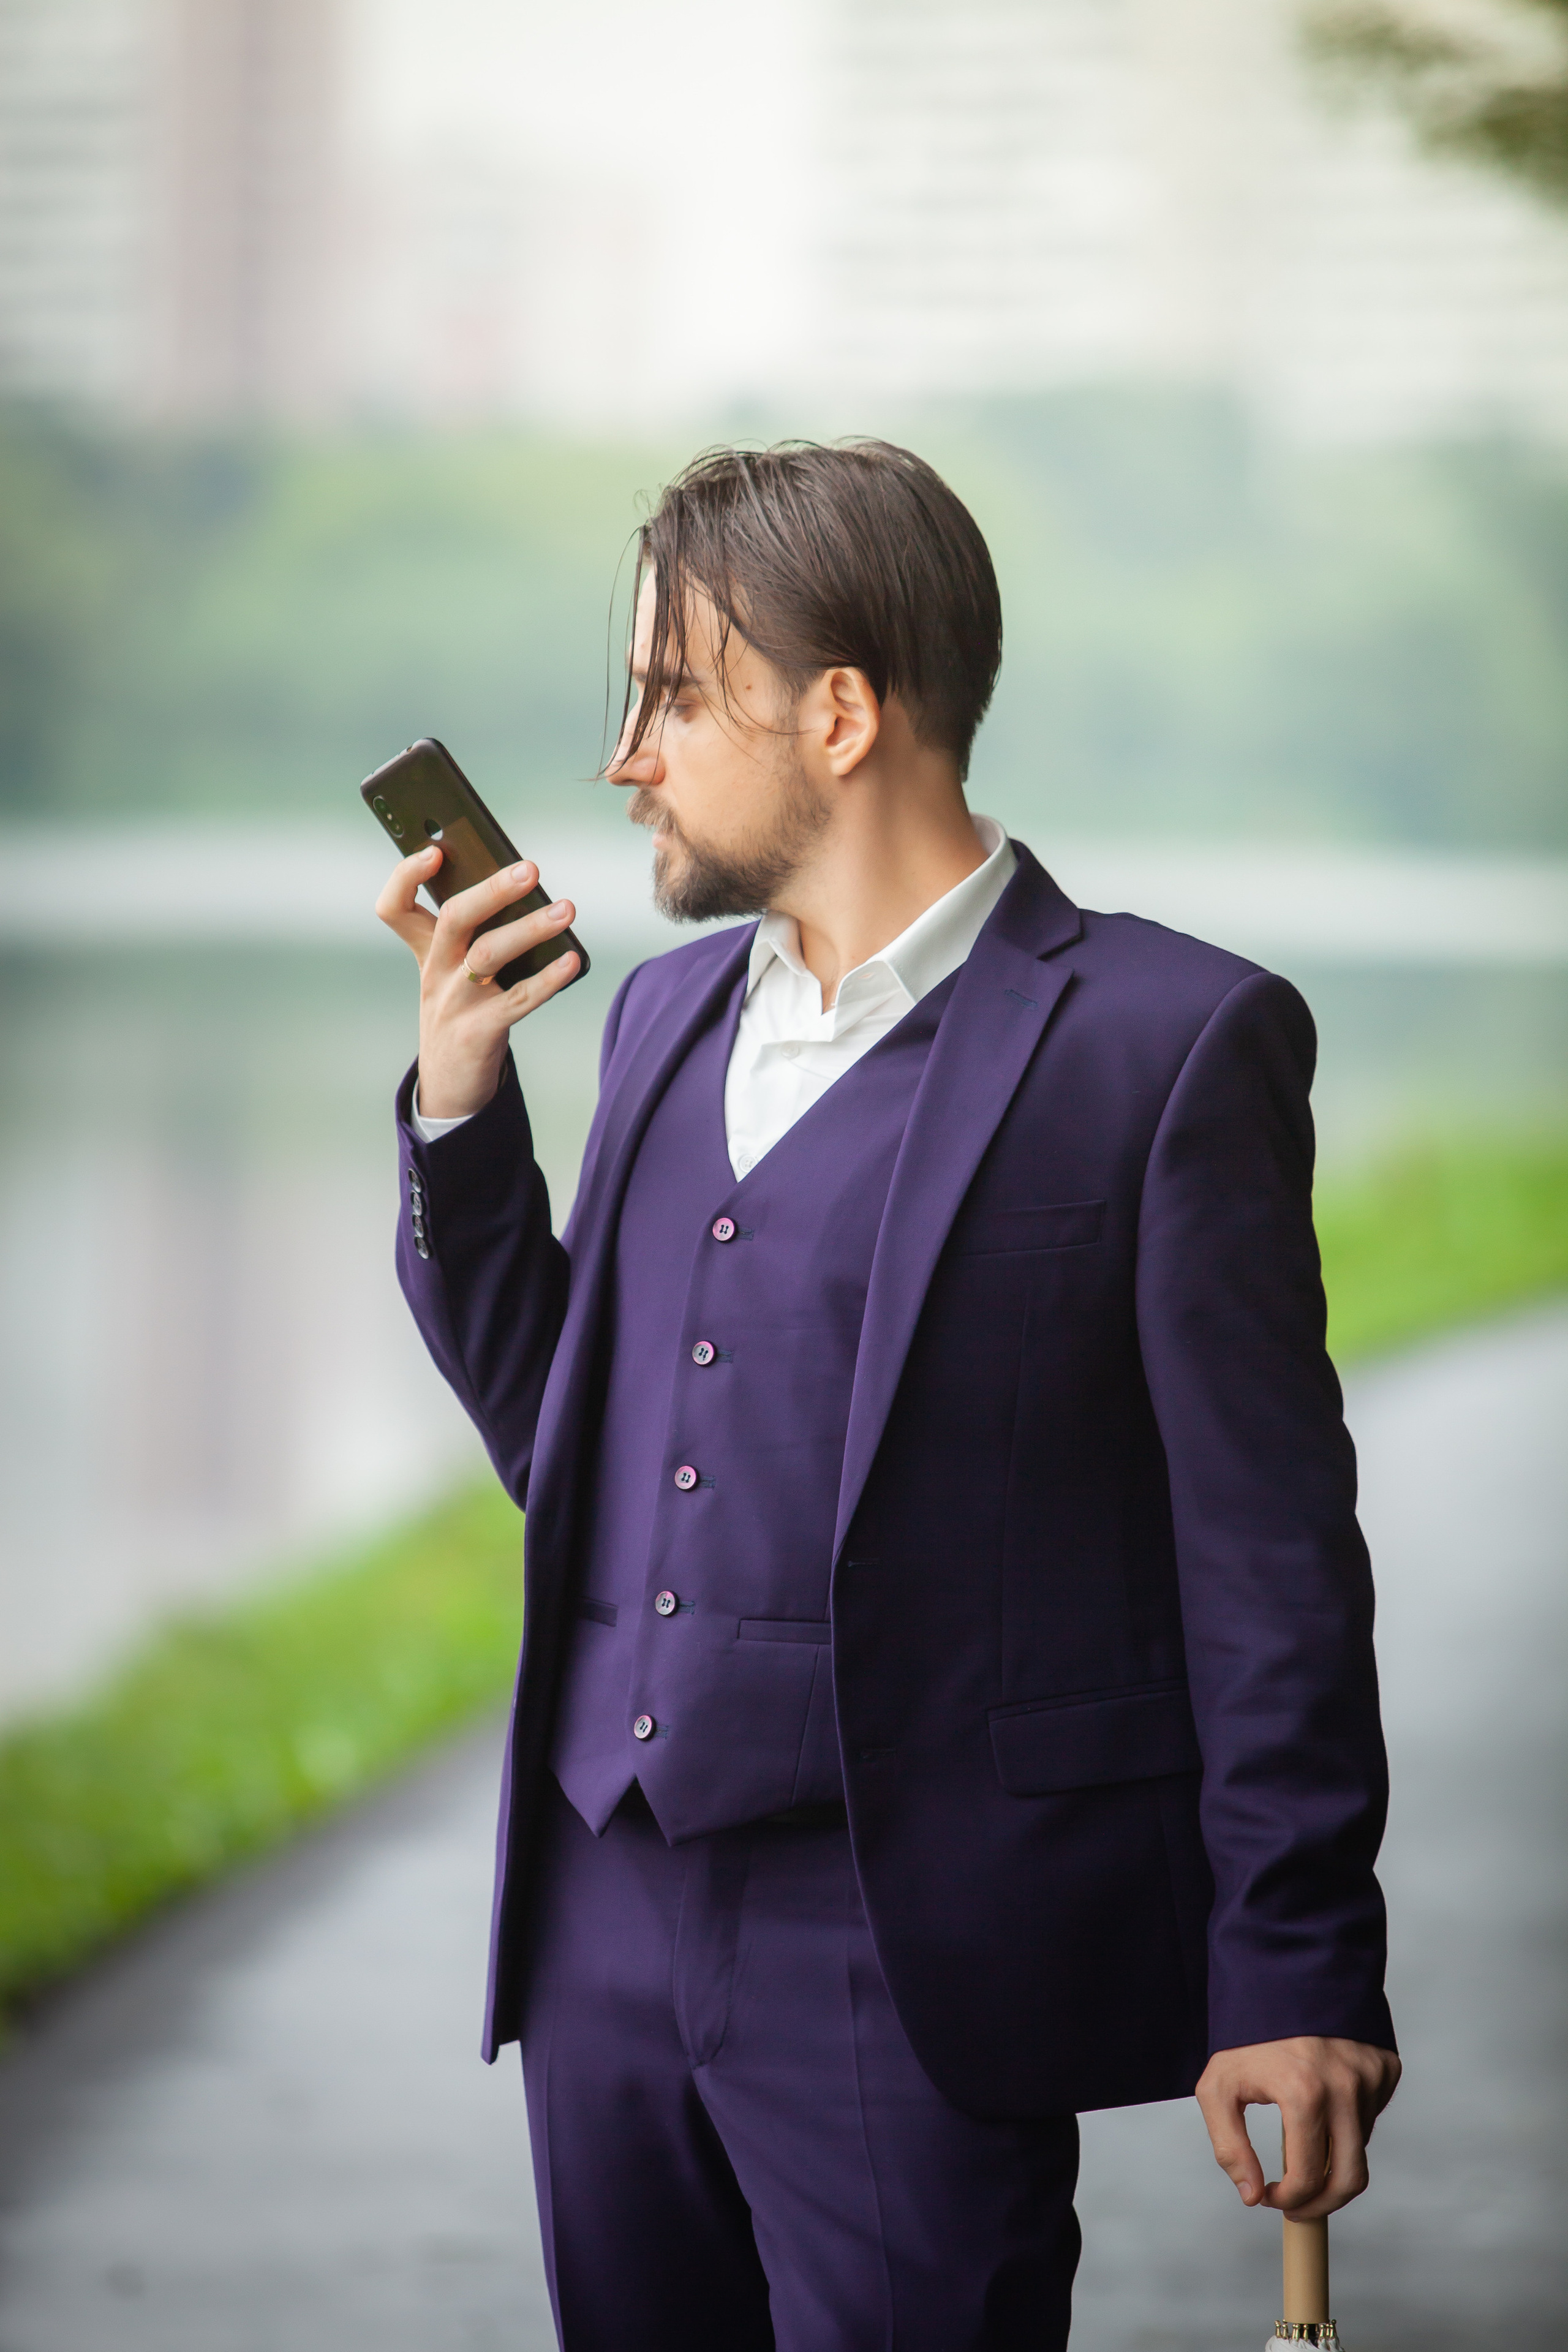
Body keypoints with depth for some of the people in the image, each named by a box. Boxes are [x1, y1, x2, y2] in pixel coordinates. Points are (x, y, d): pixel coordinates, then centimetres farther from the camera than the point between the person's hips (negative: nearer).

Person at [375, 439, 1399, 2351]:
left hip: (915, 1964, -6)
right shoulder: (667, 1015, 15)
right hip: (608, 1922, 7)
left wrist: (1298, 1978, -10)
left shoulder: (1167, 1042, -7)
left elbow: (1270, 1550, -7)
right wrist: (458, 1112, 5)